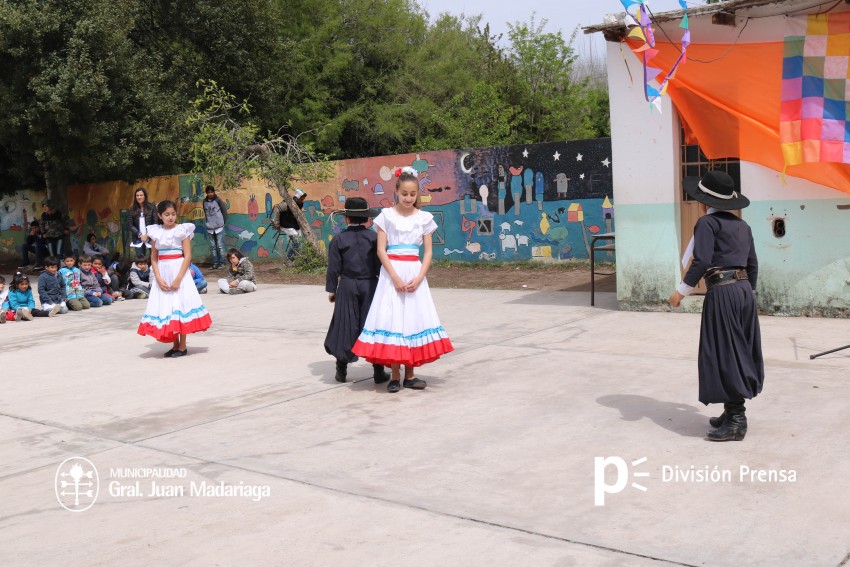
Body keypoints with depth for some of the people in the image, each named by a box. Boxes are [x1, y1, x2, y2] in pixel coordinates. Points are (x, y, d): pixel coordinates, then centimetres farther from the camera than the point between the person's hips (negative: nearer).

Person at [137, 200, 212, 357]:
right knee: (165, 308, 5)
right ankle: (175, 344, 15)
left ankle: (182, 346, 5)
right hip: (162, 274, 4)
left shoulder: (182, 230, -3)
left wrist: (178, 279, -14)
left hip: (178, 271, -4)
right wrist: (159, 279, -6)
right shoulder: (156, 232, 7)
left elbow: (188, 256, -7)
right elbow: (153, 258, 7)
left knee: (180, 306, -3)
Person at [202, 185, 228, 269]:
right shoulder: (205, 201, 5)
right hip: (210, 228, 4)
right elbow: (205, 213, 14)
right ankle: (215, 262, 13)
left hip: (219, 227, -4)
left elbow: (224, 211, -1)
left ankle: (222, 262, 3)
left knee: (220, 246, -3)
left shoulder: (218, 200, -5)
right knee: (212, 246, 7)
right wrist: (208, 222, 9)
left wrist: (223, 222, 2)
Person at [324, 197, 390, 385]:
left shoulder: (339, 239, -3)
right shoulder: (374, 237, -1)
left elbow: (333, 268, -2)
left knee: (345, 326, 8)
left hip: (347, 287, 0)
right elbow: (380, 264, -1)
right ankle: (378, 371, 8)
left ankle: (342, 370, 14)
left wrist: (331, 289, 7)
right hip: (370, 286, 0)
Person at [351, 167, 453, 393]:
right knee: (391, 321, -4)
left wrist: (419, 278, -10)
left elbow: (428, 252, 5)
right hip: (392, 273, -2)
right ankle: (395, 376, 3)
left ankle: (409, 374, 13)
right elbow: (381, 250, -4)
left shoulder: (424, 218, 6)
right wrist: (395, 277, -14)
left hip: (416, 274, 2)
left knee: (414, 320, 4)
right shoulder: (387, 215, 0)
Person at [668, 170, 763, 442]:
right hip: (744, 289, 8)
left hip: (722, 292, -8)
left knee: (724, 353, -4)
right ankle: (733, 412, 20)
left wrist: (682, 291, -8)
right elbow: (752, 264, 16)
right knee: (740, 351, 12)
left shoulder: (707, 223, -7)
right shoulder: (742, 226, 15)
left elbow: (702, 261, -15)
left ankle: (736, 420, -3)